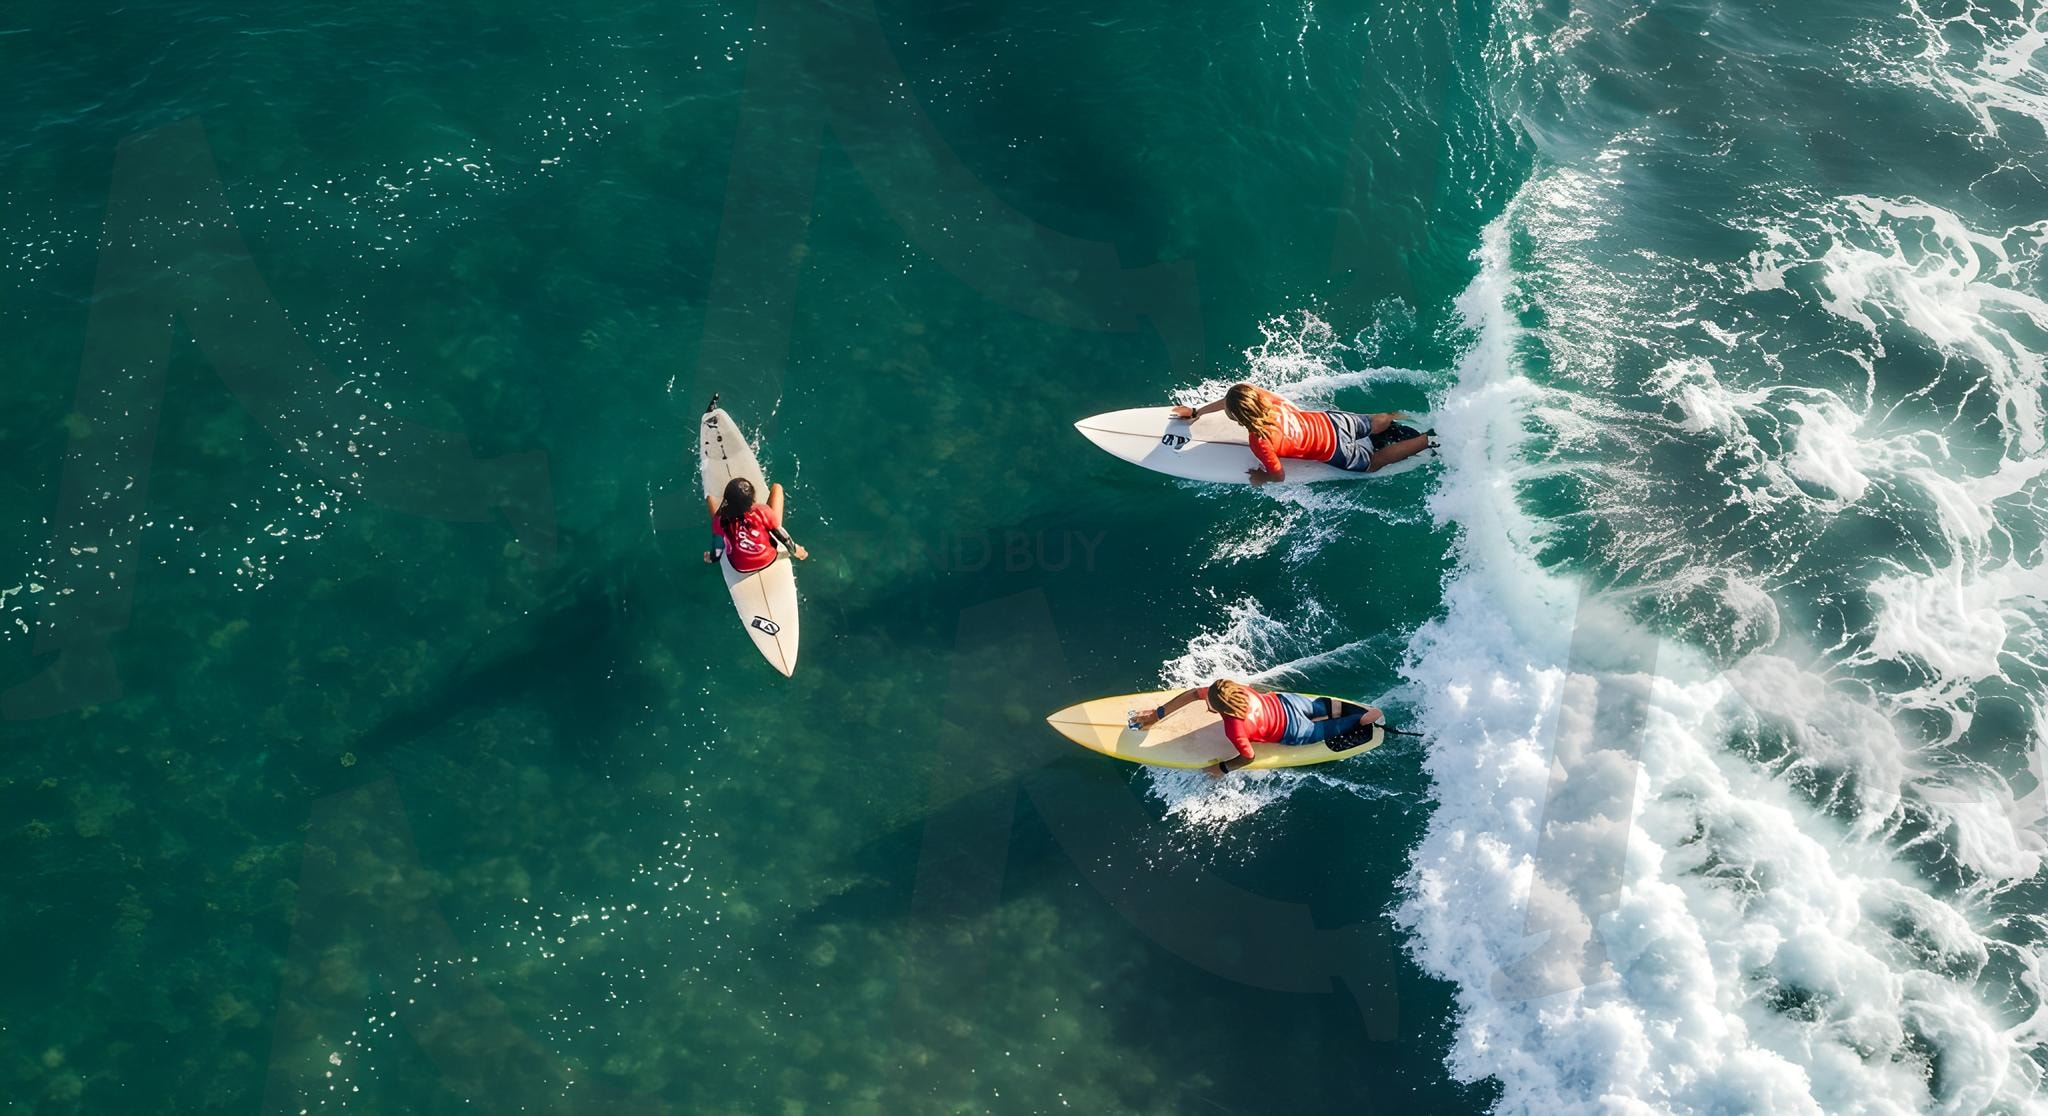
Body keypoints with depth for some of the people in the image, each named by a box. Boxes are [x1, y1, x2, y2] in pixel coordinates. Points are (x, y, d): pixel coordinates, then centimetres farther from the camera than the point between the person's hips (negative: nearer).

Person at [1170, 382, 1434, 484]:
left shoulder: (1260, 442, -32)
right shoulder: (1258, 394, -16)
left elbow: (1279, 475, -18)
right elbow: (1230, 400, 5)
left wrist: (1260, 478, 1)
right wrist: (1196, 412, 13)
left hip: (1338, 452, -4)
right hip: (1331, 419, 4)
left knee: (1376, 461, 19)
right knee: (1376, 424, 32)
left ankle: (1431, 439, 15)